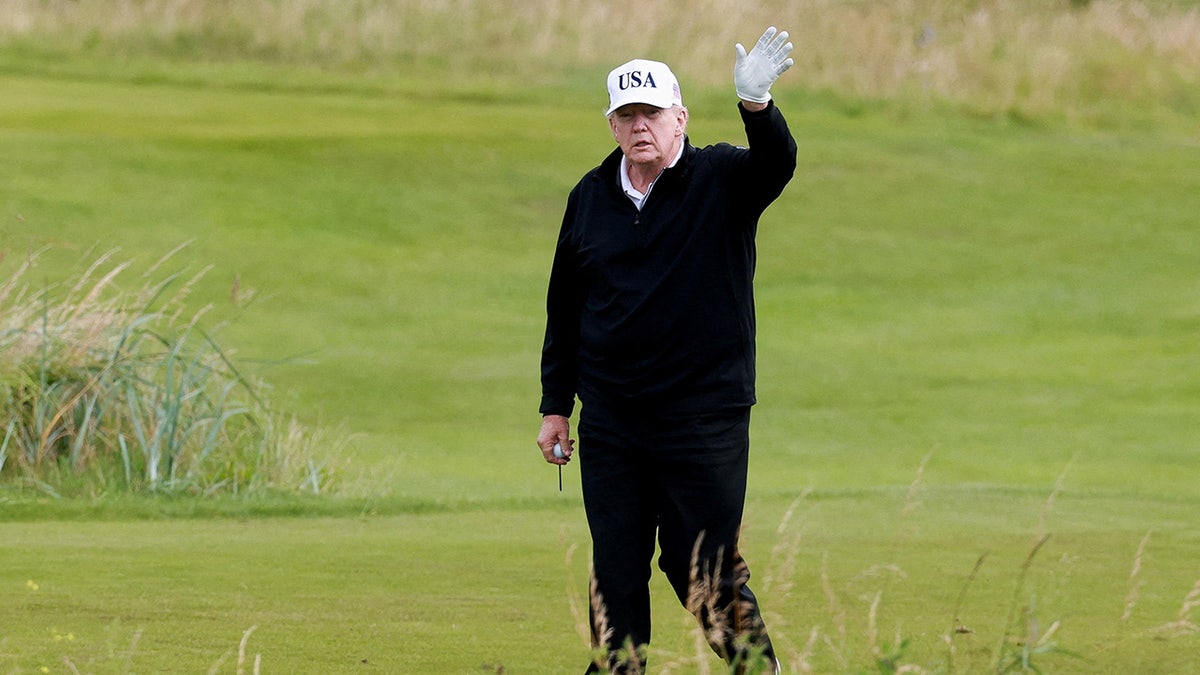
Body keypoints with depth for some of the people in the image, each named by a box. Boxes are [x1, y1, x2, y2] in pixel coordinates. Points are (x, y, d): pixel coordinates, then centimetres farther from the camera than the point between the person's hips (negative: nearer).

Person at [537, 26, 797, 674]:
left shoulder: (721, 180, -3)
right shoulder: (590, 197, 7)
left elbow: (775, 166, -26)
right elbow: (565, 308, 14)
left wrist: (756, 105, -46)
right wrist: (555, 406, 13)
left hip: (704, 422, -4)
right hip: (610, 424, 4)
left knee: (706, 574, -3)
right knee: (615, 576, 7)